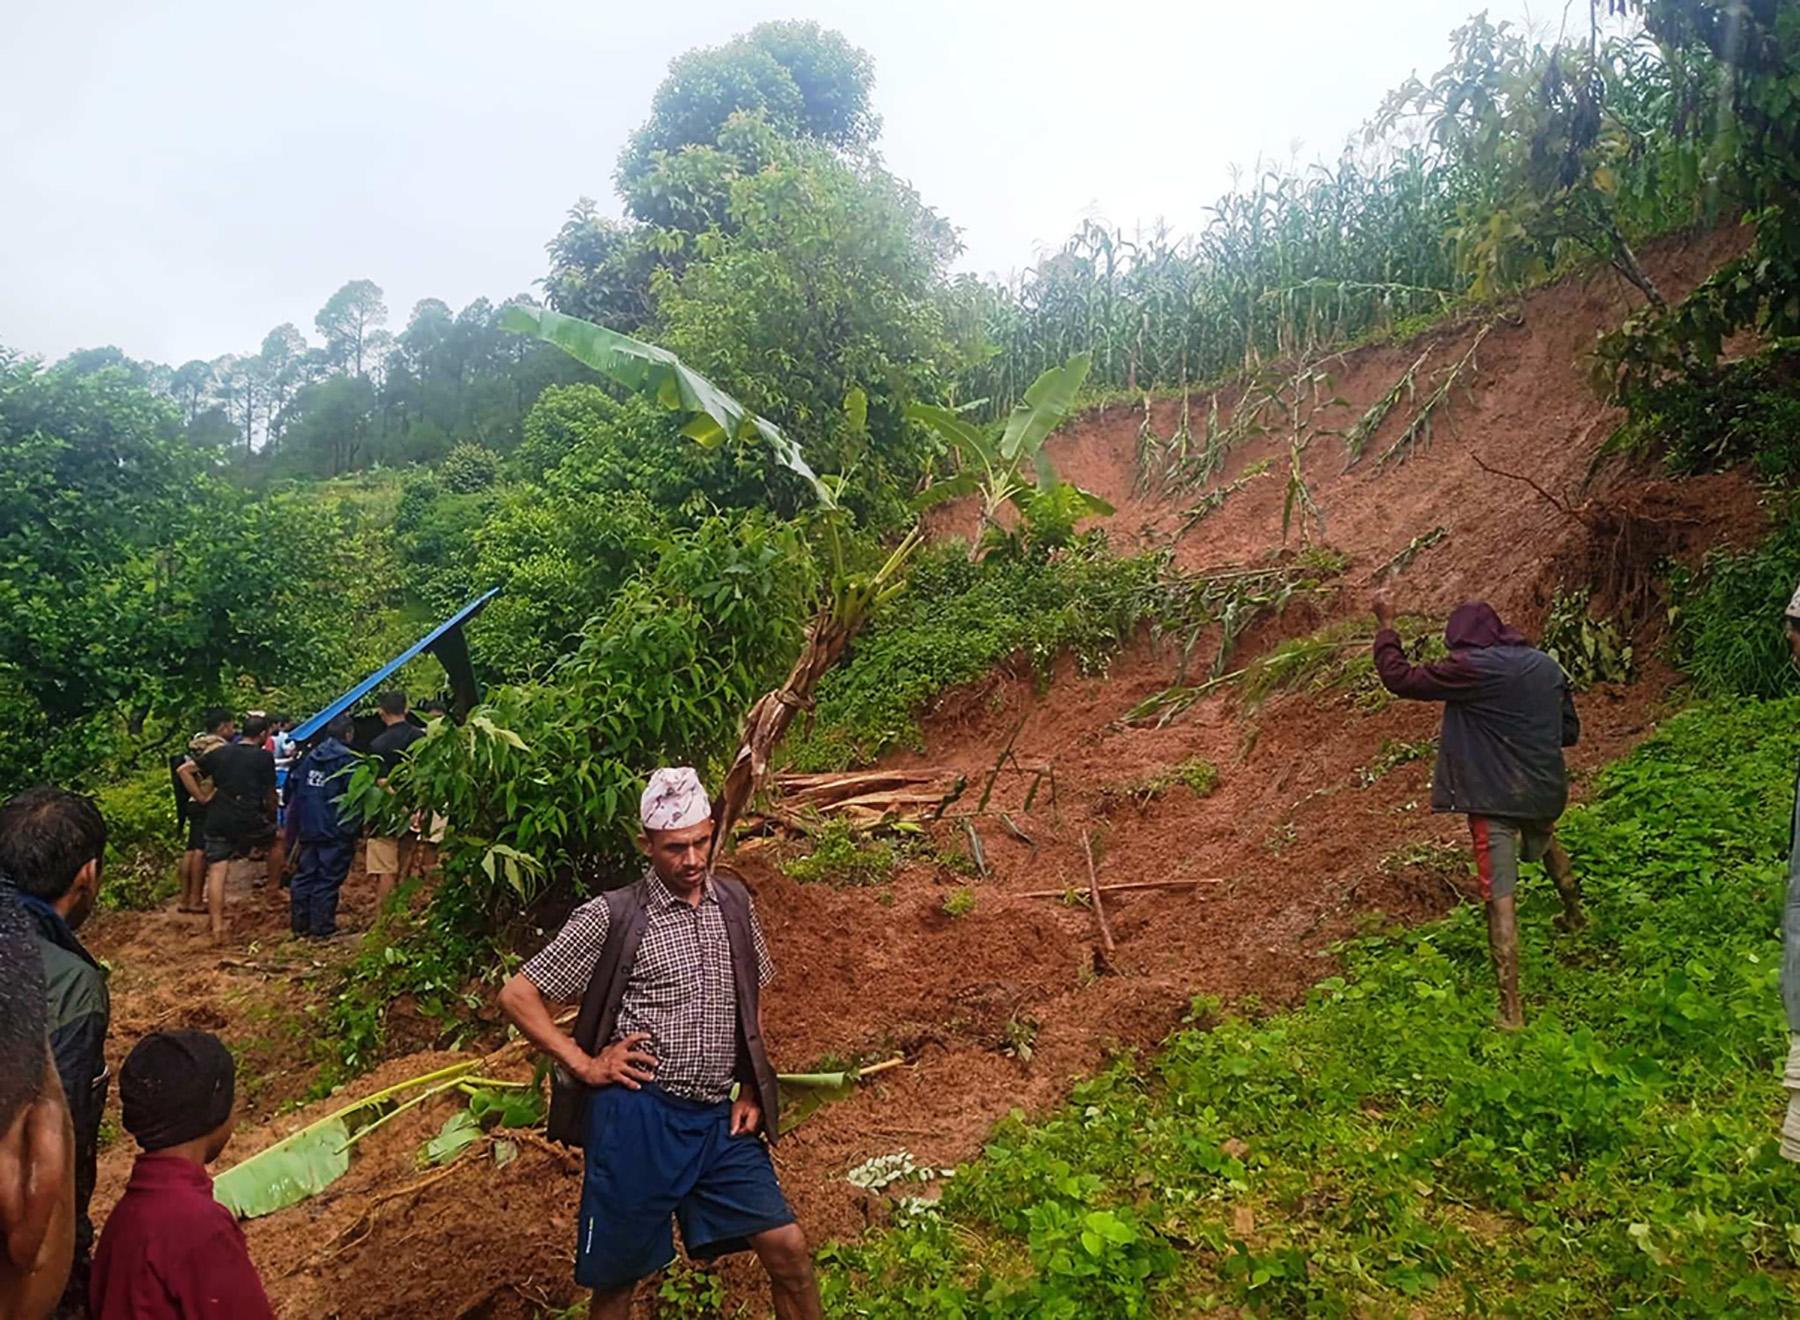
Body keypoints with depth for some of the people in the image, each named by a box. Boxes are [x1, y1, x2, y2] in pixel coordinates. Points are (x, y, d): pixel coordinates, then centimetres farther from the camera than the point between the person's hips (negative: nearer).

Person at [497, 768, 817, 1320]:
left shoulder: (733, 902, 6)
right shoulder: (611, 917, -8)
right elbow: (518, 994, -4)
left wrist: (751, 1090, 10)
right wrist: (584, 1065, -8)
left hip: (719, 1120, 4)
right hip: (636, 1116, -3)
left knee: (787, 1247, -2)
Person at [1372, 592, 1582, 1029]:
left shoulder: (1471, 668, -15)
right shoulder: (1547, 666, 5)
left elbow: (1398, 677, -12)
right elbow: (1569, 731, 13)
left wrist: (1385, 624, -2)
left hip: (1494, 799, -7)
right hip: (1546, 791, 7)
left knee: (1500, 895, -4)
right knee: (1545, 842, 38)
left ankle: (1511, 1009, -4)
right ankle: (1574, 913, 60)